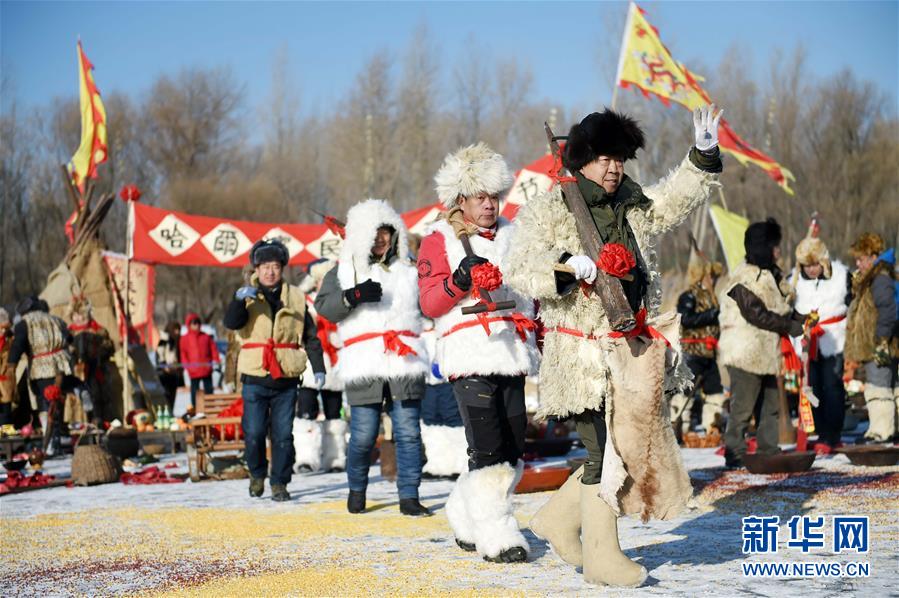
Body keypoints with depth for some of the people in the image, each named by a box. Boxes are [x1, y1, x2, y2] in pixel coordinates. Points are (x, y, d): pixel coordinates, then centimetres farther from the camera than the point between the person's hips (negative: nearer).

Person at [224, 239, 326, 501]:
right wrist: (239, 299, -31)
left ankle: (280, 483, 10)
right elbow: (231, 323, -13)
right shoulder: (248, 296, 5)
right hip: (255, 377, -1)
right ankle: (257, 474, 21)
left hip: (286, 378, 1)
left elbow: (310, 337, 12)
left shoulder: (295, 297, 9)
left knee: (283, 434, 1)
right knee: (254, 432, -3)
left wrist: (318, 368, 3)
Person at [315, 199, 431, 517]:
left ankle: (409, 496, 1)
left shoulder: (408, 270, 18)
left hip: (405, 364, 2)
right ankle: (357, 490, 19)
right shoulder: (343, 272, 11)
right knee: (363, 434, -2)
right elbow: (324, 306, 0)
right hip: (364, 367, -2)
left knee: (408, 431, -3)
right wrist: (354, 295, -15)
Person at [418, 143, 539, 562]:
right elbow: (430, 304, -4)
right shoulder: (439, 240, 3)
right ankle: (496, 537, -5)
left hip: (512, 355, 6)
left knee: (512, 449, 6)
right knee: (489, 449, -12)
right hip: (470, 357, -6)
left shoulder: (512, 237, 19)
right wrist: (460, 280, -19)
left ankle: (466, 519, 23)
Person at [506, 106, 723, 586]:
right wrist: (567, 263, -29)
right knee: (605, 450, -7)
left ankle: (559, 516, 25)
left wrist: (704, 155, 3)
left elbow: (678, 198, 19)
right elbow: (519, 270, -12)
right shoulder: (548, 211, -6)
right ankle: (601, 555, 4)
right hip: (582, 354, -7)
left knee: (634, 445, 9)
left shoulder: (634, 207, 13)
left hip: (632, 353, 7)